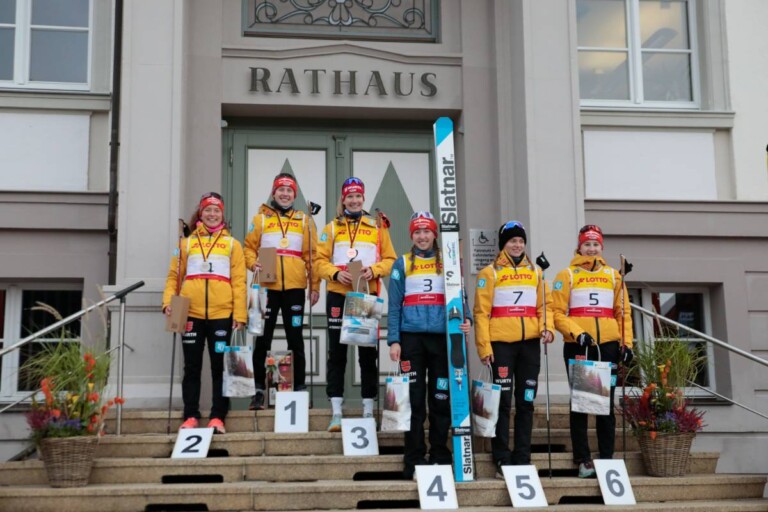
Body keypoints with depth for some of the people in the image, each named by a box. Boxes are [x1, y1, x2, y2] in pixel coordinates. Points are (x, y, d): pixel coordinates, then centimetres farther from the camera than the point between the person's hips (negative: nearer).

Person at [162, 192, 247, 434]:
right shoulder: (187, 243, 14)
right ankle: (190, 416, 9)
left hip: (221, 314, -1)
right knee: (192, 366, 4)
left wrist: (239, 314, -4)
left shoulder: (232, 244, 10)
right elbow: (174, 276, 12)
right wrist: (168, 301, -4)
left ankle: (218, 417, 5)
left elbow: (239, 281, 5)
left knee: (219, 367, 1)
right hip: (191, 313, 1)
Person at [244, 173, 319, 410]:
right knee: (263, 338, 2)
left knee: (295, 338, 5)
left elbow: (312, 255, 8)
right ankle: (259, 390, 9)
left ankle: (300, 388, 11)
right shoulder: (260, 218, 10)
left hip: (294, 287, 0)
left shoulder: (304, 220, 11)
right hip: (267, 286, 0)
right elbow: (249, 248, 7)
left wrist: (315, 286, 1)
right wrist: (253, 263, -14)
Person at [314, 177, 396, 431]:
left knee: (368, 353, 4)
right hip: (338, 295, 0)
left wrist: (374, 270, -13)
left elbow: (390, 259, 6)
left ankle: (368, 411, 11)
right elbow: (320, 261, 3)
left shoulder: (377, 227, 9)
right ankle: (336, 413, 4)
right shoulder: (332, 227, 9)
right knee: (337, 354, 1)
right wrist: (335, 273, -15)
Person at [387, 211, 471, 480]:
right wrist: (393, 341, -3)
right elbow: (394, 305, 5)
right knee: (414, 399, -2)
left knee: (441, 398, 3)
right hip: (411, 338, -1)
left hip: (442, 337, 1)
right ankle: (414, 461, 5)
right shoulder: (402, 264, 8)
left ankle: (440, 457, 13)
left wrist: (465, 319, -12)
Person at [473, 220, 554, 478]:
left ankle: (522, 459, 14)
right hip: (501, 342, -4)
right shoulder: (490, 273, 3)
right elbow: (481, 312, -2)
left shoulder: (535, 272, 15)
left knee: (526, 402, 7)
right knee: (503, 401, -4)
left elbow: (544, 305, 15)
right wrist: (484, 346, -9)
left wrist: (547, 327, -5)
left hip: (529, 343, 4)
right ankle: (502, 460, 1)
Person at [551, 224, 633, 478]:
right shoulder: (567, 275, 5)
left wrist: (626, 343, 3)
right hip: (578, 347, -3)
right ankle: (583, 459, 7)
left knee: (606, 404, 6)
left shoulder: (613, 276, 14)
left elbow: (623, 312, 13)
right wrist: (577, 333, -16)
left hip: (608, 345, 3)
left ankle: (607, 458, 13)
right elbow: (558, 313, -2)